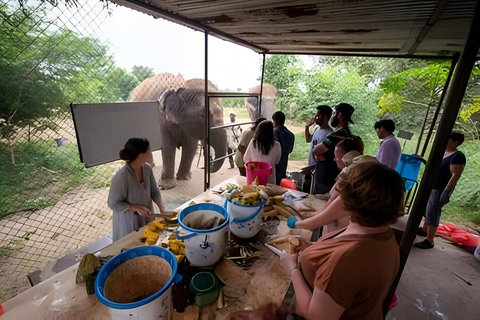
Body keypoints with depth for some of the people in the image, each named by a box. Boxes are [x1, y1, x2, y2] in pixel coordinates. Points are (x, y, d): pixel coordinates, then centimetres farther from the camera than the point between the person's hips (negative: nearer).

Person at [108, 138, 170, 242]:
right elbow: (113, 204, -19)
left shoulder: (146, 168, -11)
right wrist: (136, 208, -27)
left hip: (146, 217, 6)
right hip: (129, 223, -6)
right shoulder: (121, 176, -30)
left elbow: (154, 191, -1)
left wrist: (162, 209, -11)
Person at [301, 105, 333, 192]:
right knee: (305, 192, 20)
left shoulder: (329, 134, -21)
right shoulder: (317, 129, 6)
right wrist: (307, 127, 11)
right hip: (310, 169, 8)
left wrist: (312, 167, -25)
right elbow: (308, 140, 25)